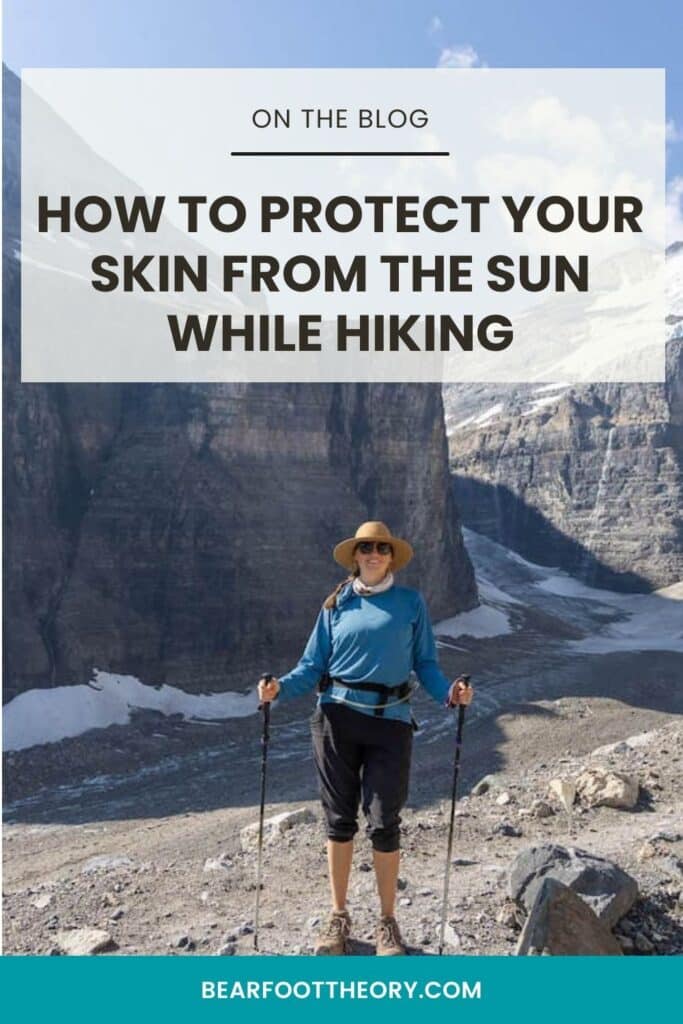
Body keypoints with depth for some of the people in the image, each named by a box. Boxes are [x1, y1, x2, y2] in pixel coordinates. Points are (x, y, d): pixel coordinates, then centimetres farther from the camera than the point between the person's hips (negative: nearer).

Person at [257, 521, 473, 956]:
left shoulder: (412, 602, 4)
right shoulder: (336, 604, 6)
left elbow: (425, 663, 4)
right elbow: (313, 666, 4)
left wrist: (449, 692, -14)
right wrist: (281, 687, -12)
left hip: (390, 722, -1)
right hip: (337, 719, 1)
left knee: (384, 825, 2)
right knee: (340, 820, 10)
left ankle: (388, 922, 23)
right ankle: (339, 916, 28)